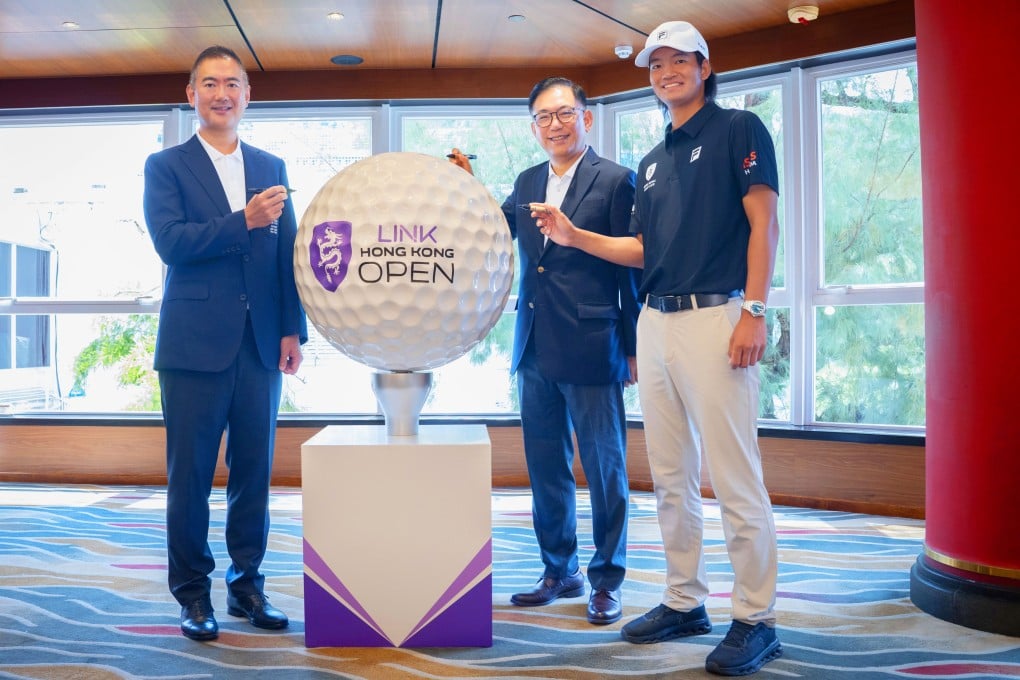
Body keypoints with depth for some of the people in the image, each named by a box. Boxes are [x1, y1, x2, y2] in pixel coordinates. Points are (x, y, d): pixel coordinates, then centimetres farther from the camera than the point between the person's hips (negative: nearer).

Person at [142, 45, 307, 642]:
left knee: (254, 472, 8)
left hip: (261, 345, 3)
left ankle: (247, 584, 21)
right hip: (196, 343, -3)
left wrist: (293, 330, 3)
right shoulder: (166, 166, 5)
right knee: (191, 474, 3)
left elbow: (289, 253, 10)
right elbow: (170, 241, -10)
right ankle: (193, 592, 16)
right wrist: (244, 221, -19)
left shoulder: (272, 168, 14)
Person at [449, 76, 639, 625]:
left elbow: (631, 268, -6)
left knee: (604, 467, 6)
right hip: (535, 350, 6)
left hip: (591, 350, -6)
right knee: (546, 466, 14)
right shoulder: (526, 182, 13)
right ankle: (559, 571, 29)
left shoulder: (615, 180, -5)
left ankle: (606, 579, 20)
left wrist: (633, 348, -7)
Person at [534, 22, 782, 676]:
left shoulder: (738, 129, 1)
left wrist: (754, 311, -16)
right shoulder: (653, 161, 21)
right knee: (672, 479, 11)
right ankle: (685, 602, 23)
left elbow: (764, 220, -8)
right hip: (655, 324, 8)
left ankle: (756, 620, 5)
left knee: (736, 479, -6)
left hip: (714, 317, -7)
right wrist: (575, 237, 8)